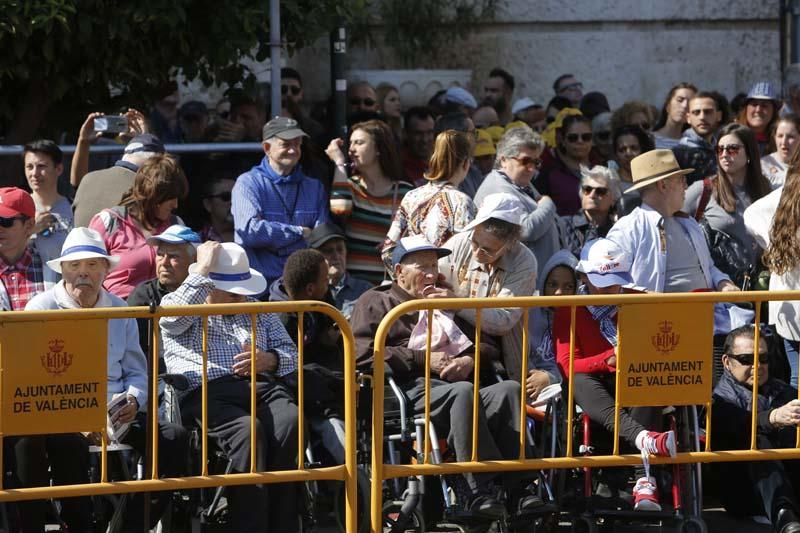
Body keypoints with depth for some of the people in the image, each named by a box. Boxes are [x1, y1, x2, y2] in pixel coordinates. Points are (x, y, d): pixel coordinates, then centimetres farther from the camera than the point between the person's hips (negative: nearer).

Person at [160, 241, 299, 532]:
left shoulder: (257, 311, 31)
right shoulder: (185, 313, 18)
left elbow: (291, 353, 26)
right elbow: (174, 312, -8)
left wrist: (269, 360, 2)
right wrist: (204, 268, 2)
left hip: (261, 387, 4)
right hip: (207, 393, -4)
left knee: (290, 422, -32)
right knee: (247, 429, -37)